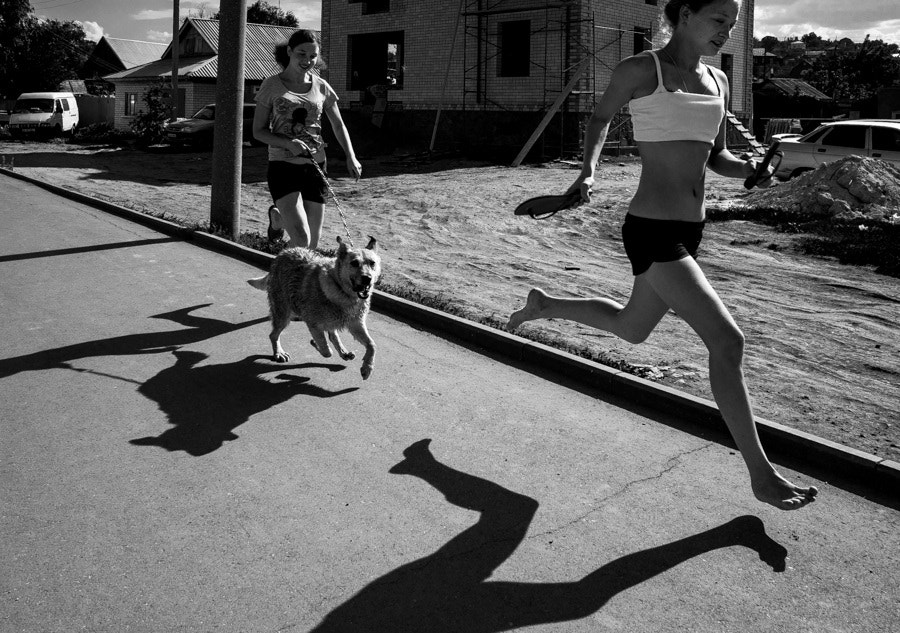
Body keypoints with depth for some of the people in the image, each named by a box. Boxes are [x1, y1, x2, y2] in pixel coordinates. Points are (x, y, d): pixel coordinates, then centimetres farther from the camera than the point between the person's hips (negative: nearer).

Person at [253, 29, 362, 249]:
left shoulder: (321, 87, 8)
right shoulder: (272, 85, 0)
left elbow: (338, 125, 18)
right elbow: (258, 131, 1)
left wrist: (351, 157, 2)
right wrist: (288, 143, -17)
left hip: (314, 167, 4)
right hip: (283, 166, -3)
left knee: (312, 245, 3)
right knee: (301, 239, -20)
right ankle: (277, 219, 15)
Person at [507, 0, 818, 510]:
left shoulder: (718, 81, 12)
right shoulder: (640, 70, -7)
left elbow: (717, 158, 18)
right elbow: (601, 117, 9)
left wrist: (751, 171, -3)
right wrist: (589, 169, -7)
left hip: (690, 230, 9)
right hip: (653, 232, -9)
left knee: (632, 328, 25)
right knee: (728, 342, -14)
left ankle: (544, 305, 48)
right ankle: (762, 475, -2)